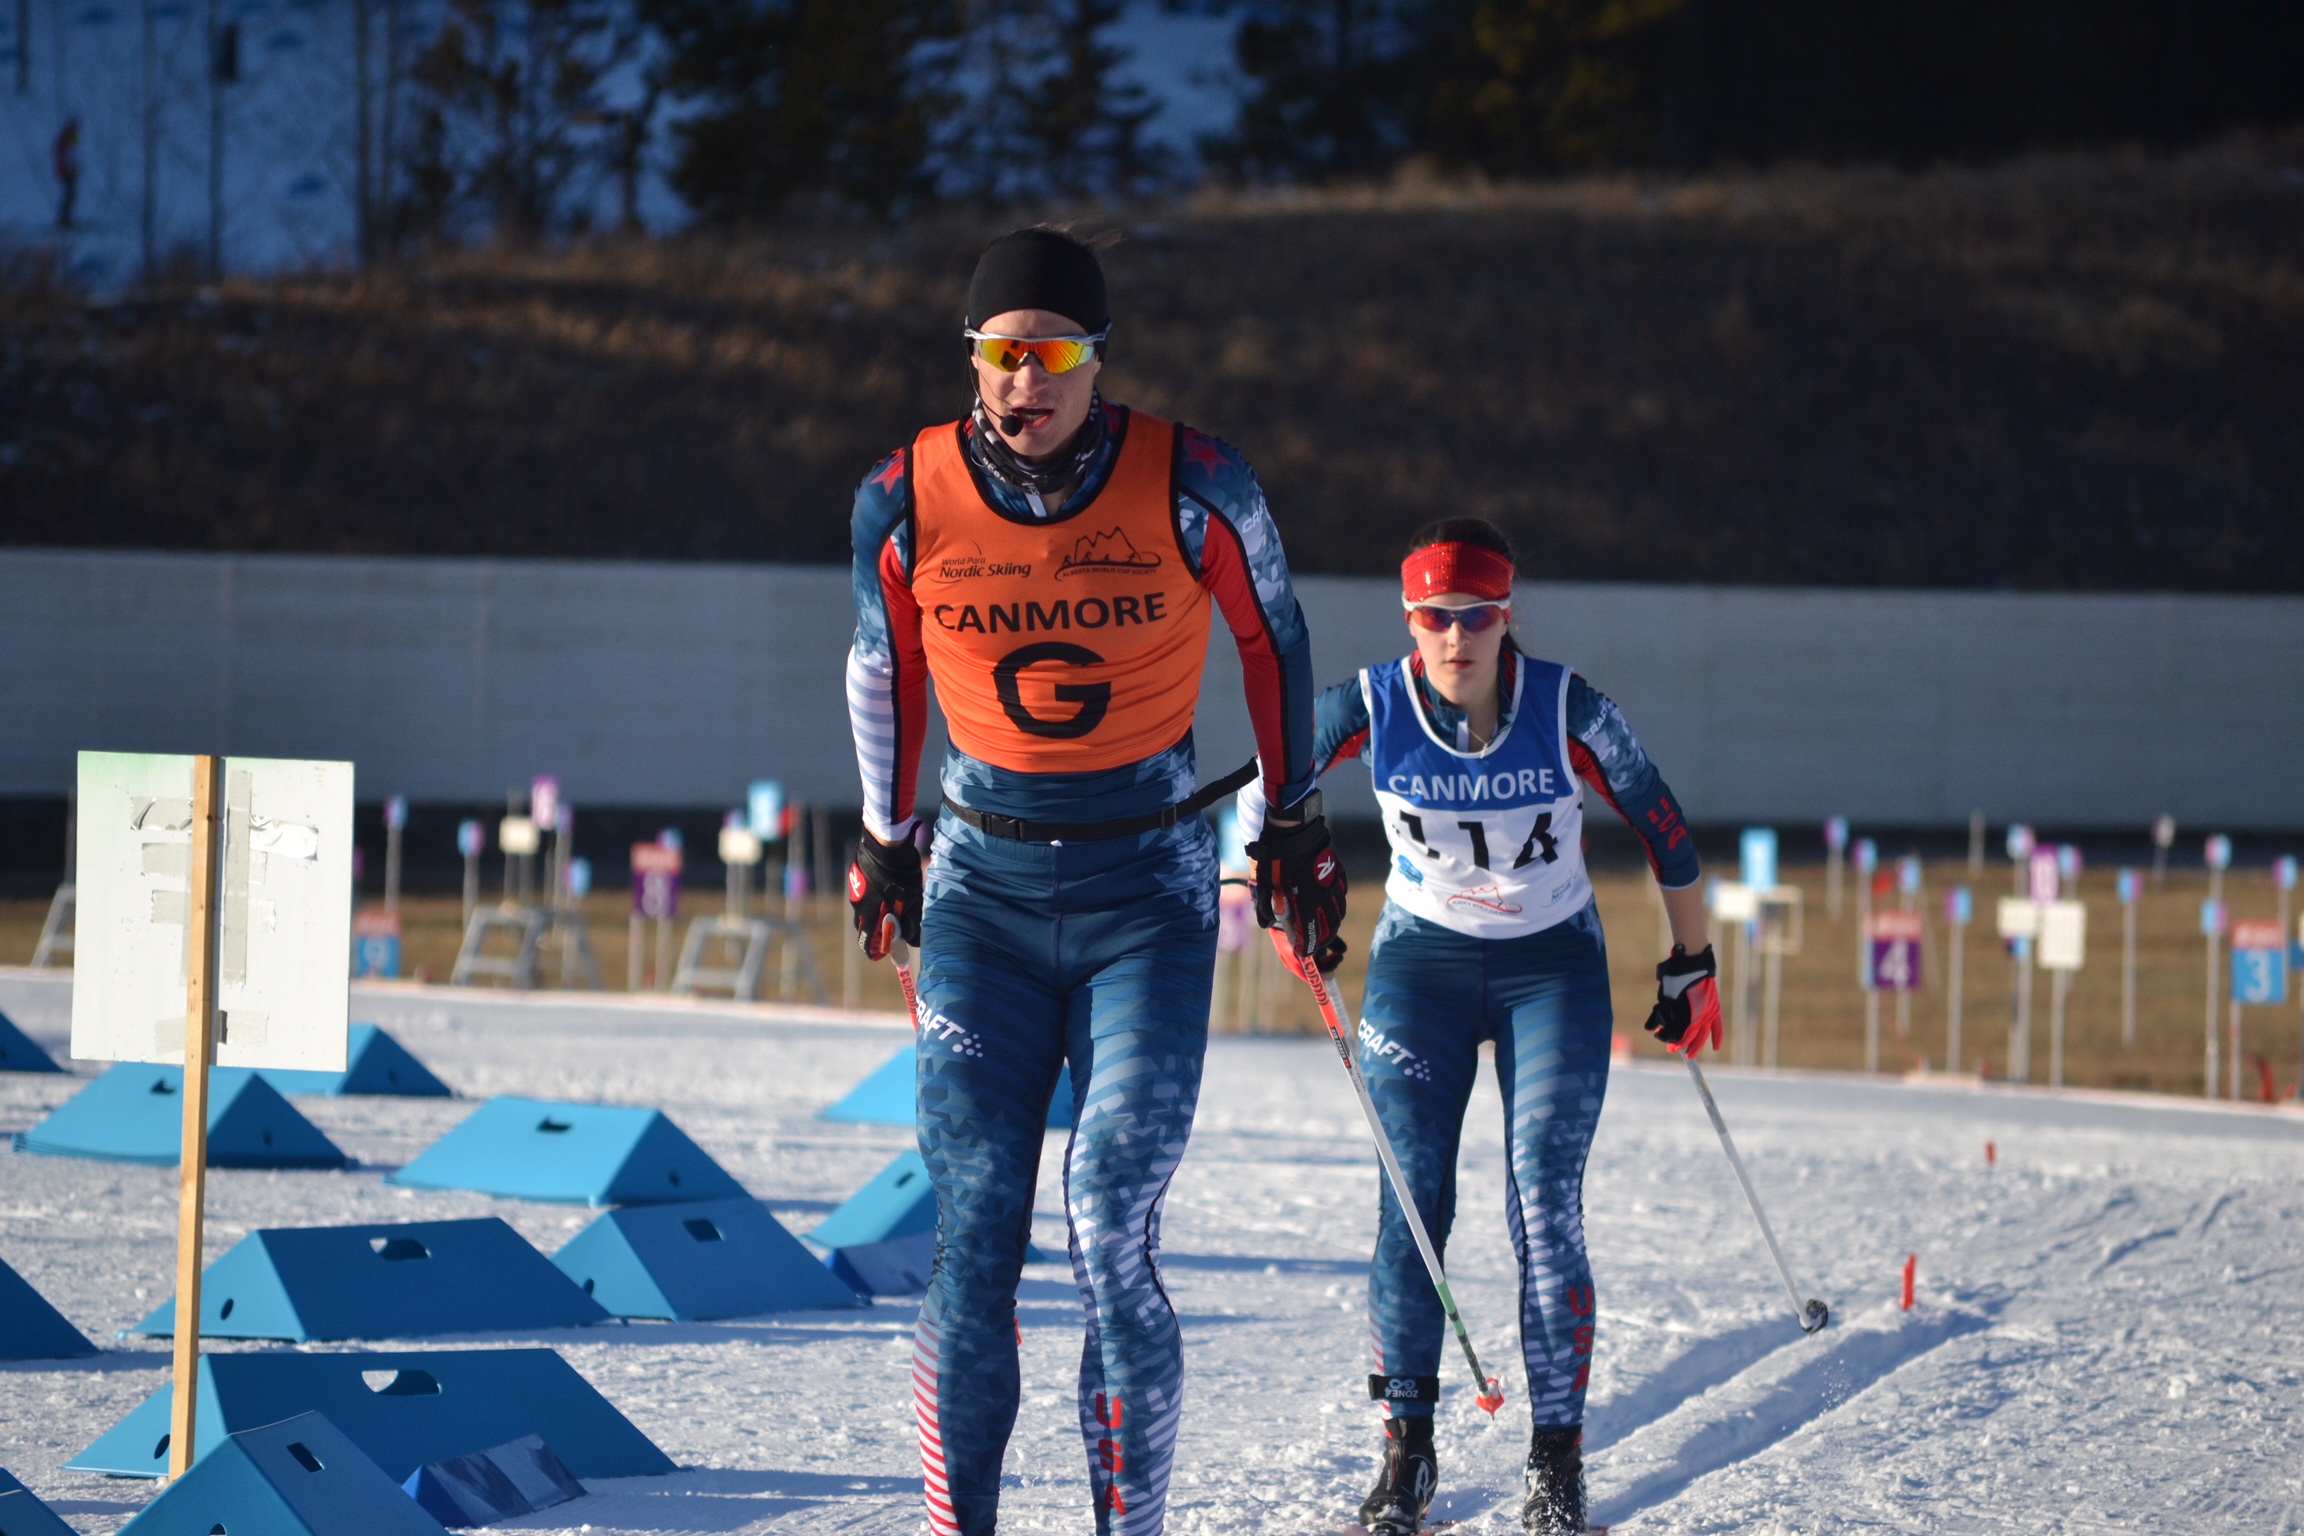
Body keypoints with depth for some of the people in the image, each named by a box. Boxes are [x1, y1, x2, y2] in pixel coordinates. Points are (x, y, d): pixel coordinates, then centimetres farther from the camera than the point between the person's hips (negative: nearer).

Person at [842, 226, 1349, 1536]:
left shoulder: (1194, 486, -11)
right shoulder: (908, 501, -6)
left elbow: (1272, 633, 7)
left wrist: (1298, 822, 13)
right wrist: (886, 838, 21)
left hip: (1151, 890, -2)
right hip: (986, 888, 2)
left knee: (1112, 1233, -11)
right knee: (974, 1232, -5)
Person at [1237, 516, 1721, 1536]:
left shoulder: (1566, 710, -19)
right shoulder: (1371, 708, -15)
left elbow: (1662, 827, -6)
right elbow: (1266, 790, 3)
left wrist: (1691, 967, 2)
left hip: (1554, 966, -1)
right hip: (1422, 961, 1)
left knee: (1544, 1209, -11)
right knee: (1410, 1204, -6)